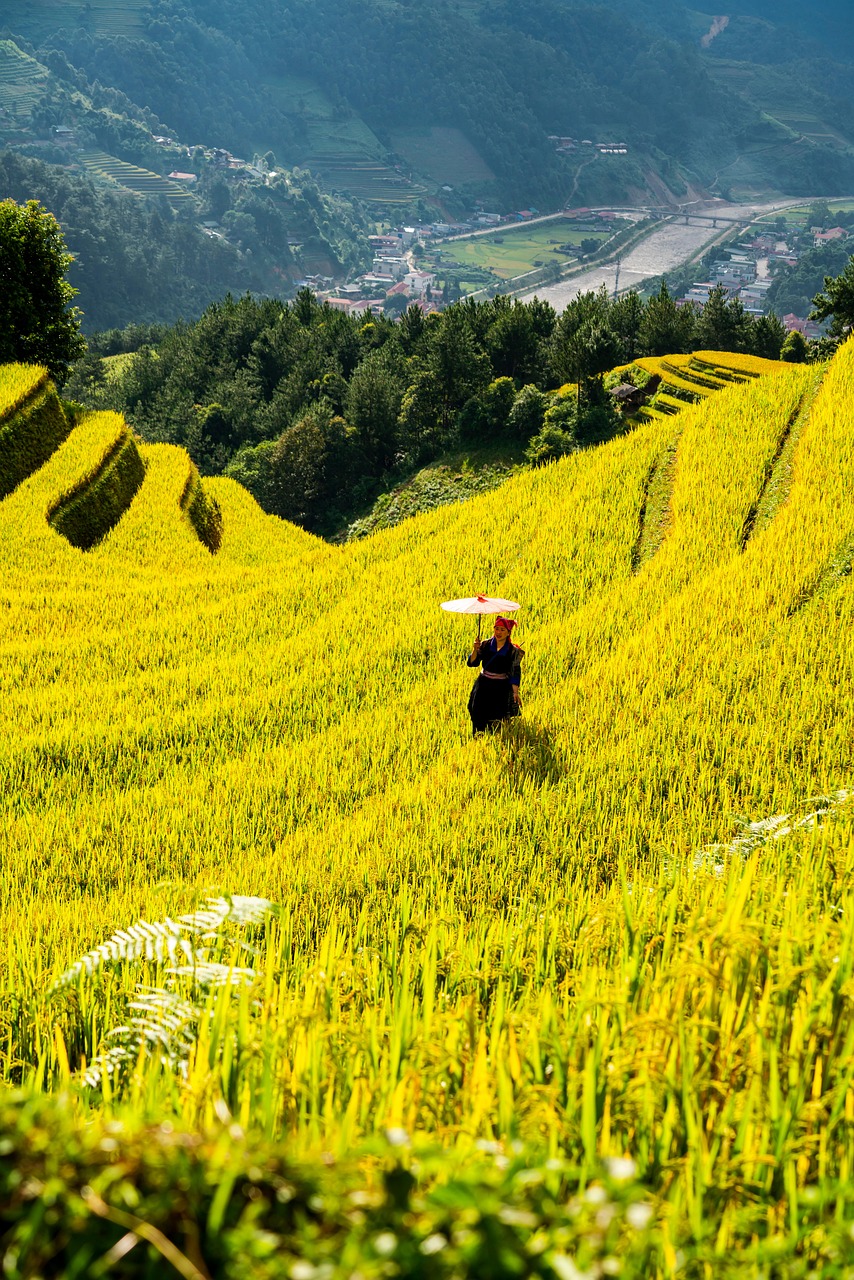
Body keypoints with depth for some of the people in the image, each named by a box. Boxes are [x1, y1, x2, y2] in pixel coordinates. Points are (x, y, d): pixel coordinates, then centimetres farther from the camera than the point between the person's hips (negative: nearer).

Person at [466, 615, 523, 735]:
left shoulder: (513, 651, -2)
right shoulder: (485, 645, 4)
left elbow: (515, 673, -3)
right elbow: (472, 662, -1)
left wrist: (515, 692, -12)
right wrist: (475, 650, -20)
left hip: (501, 689, -2)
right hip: (483, 686, 2)